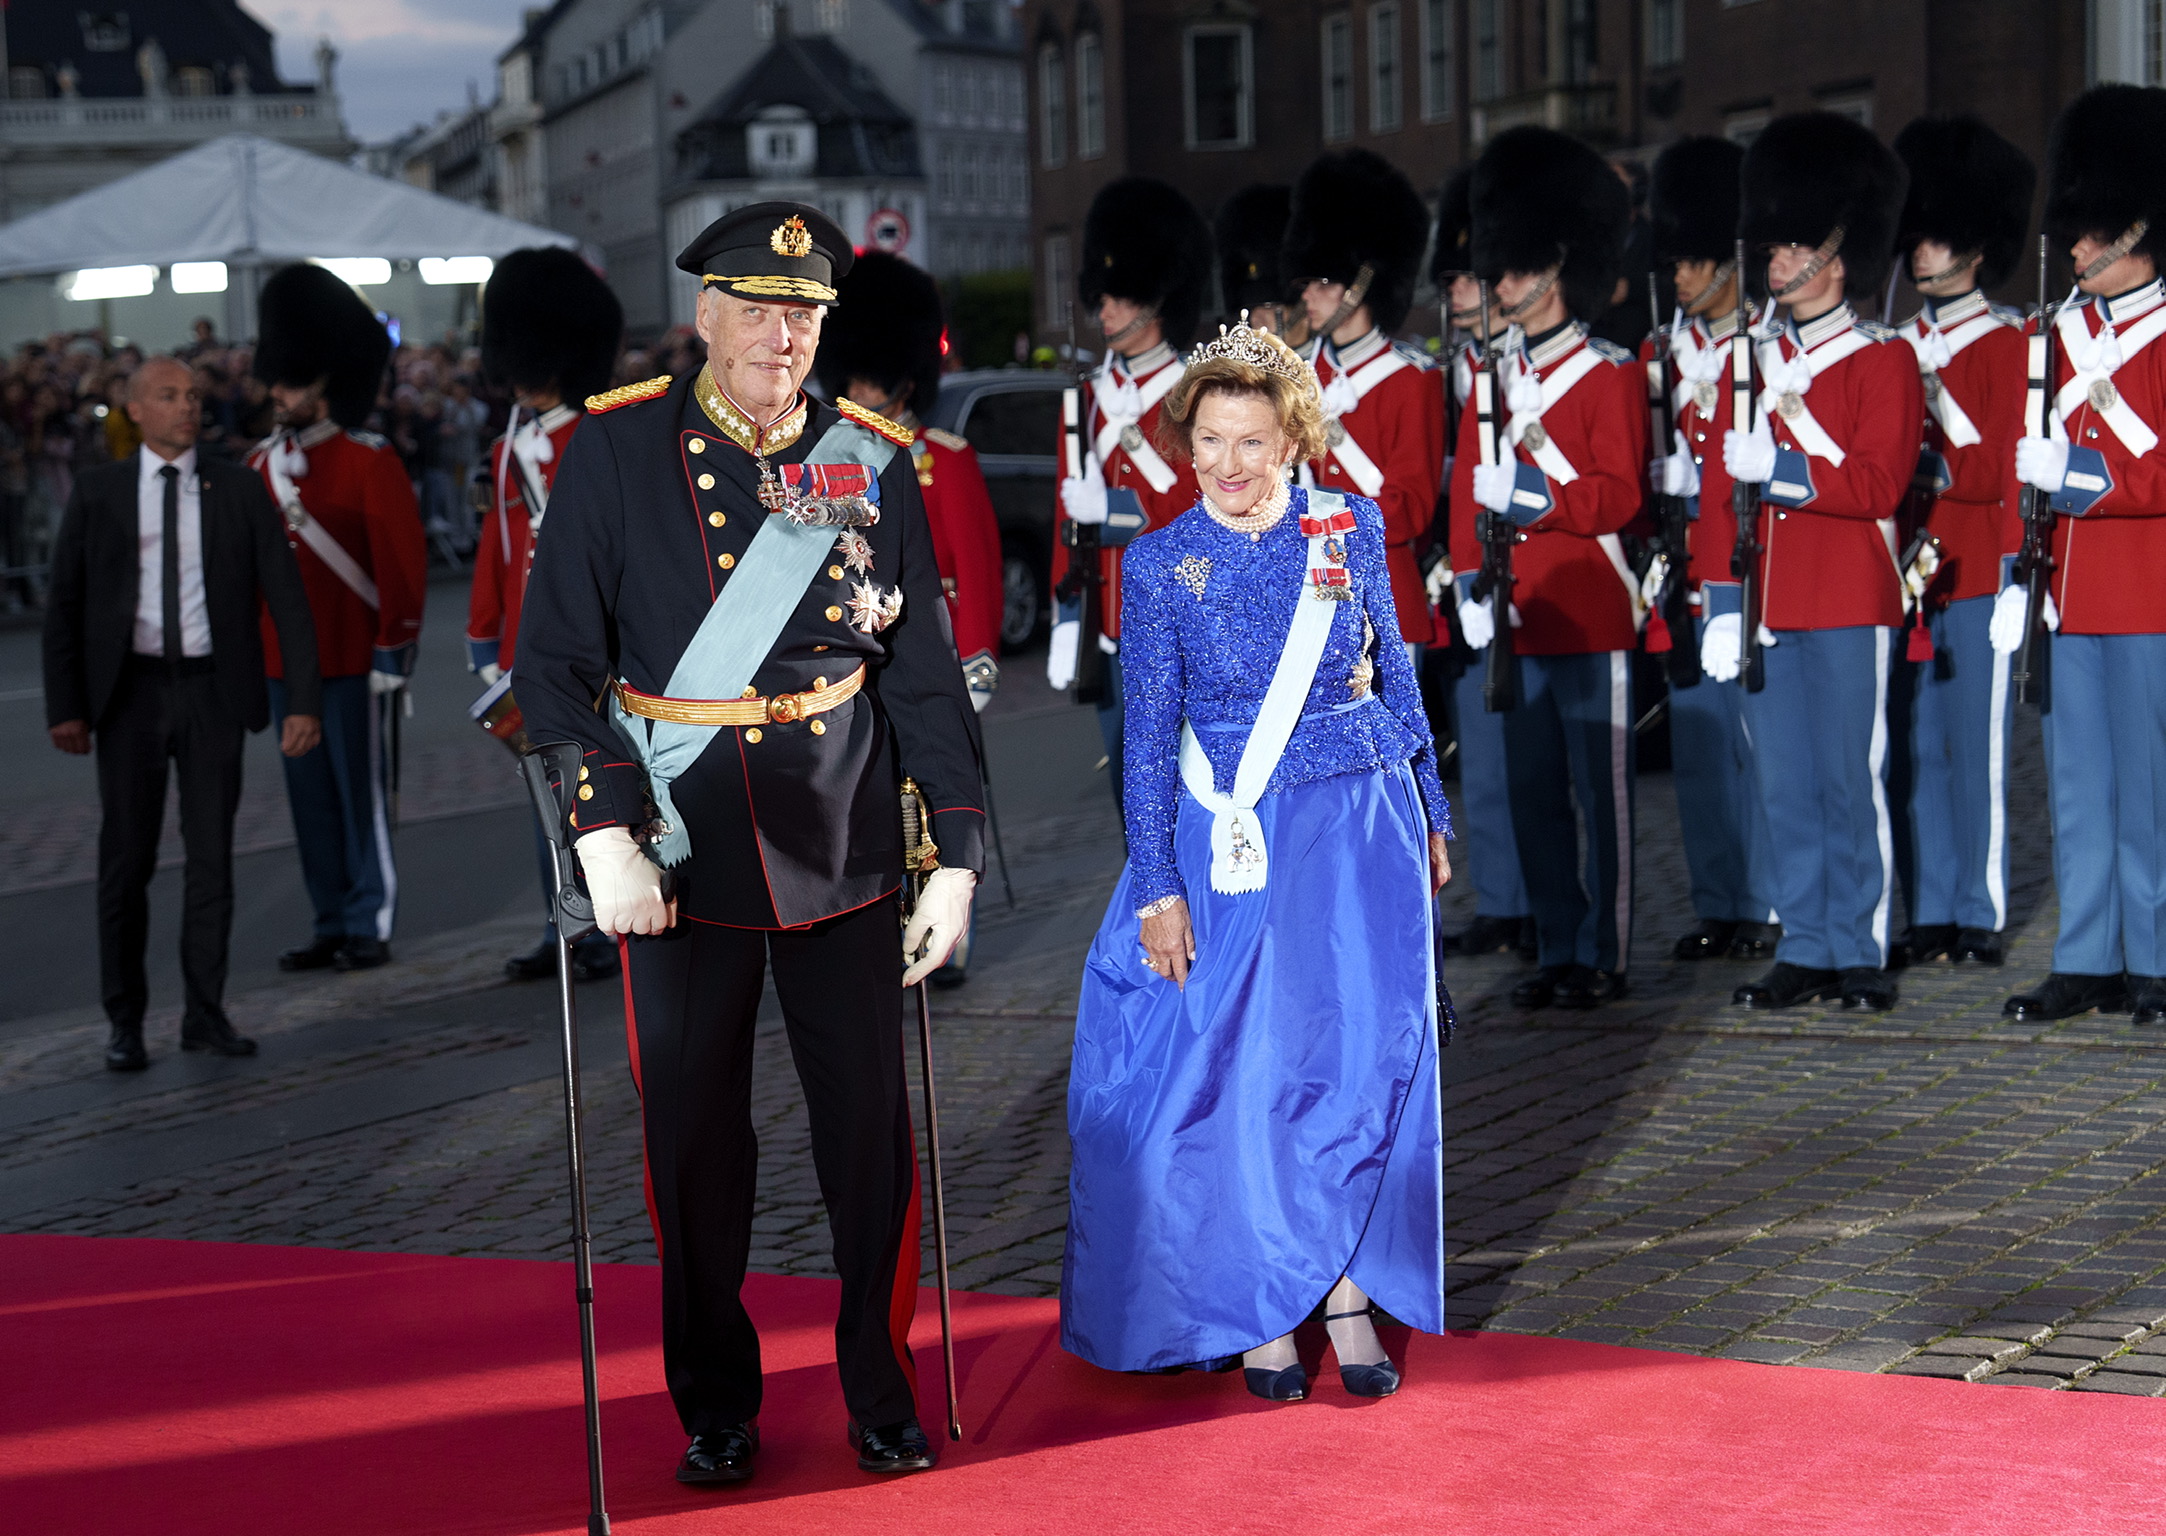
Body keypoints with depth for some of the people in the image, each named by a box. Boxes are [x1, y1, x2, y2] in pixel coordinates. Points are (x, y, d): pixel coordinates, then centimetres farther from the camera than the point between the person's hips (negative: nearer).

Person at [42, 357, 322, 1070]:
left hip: (213, 691, 1)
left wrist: (303, 700, -8)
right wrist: (65, 705, -4)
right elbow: (64, 603, 3)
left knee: (212, 853, 6)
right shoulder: (97, 492, 2)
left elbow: (286, 597, 0)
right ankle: (125, 1022, 14)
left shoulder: (239, 491, 2)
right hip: (131, 692, 0)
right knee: (126, 857, 4)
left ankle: (205, 1013, 17)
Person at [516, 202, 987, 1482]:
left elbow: (925, 671, 4)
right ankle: (717, 1407, 24)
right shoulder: (617, 450, -4)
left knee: (872, 1129, 6)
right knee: (695, 1139, 7)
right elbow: (555, 661, -6)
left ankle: (882, 1387, 25)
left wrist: (955, 855, -1)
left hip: (843, 850, 1)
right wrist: (605, 835, -16)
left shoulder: (872, 462, 2)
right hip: (681, 853, -1)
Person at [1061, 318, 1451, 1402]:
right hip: (1237, 847, -1)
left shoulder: (1353, 531, 1)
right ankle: (1260, 1312, 14)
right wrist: (1157, 886, -7)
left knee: (1366, 1056, 0)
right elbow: (1148, 735, -3)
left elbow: (1396, 677, 11)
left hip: (1365, 831, 2)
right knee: (1246, 1067, 1)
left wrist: (1428, 813, 14)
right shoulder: (1160, 564, -4)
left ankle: (1345, 1283, 14)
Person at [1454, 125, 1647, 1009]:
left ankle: (1602, 958, 7)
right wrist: (1470, 583, 2)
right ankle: (1556, 952, 17)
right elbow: (1468, 488, 11)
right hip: (1518, 617, 6)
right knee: (1532, 789, 9)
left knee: (1600, 788, 1)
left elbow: (1619, 497, -11)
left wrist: (1531, 492, -23)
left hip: (1591, 613, -6)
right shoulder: (1492, 377, 12)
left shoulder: (1610, 375, -6)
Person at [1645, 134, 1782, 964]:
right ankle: (1717, 905, 15)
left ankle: (1769, 905, 5)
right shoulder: (1670, 350, 14)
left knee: (1758, 734, -3)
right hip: (1687, 573, 6)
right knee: (1696, 737, 7)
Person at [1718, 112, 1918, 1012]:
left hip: (1849, 607, -5)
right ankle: (1803, 952, 14)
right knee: (1785, 787, 7)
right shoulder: (1757, 359, 14)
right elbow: (1724, 483, 13)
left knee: (1851, 782, -1)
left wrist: (1779, 465, -18)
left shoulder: (1883, 361, -2)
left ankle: (1859, 953, 7)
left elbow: (1879, 485, -12)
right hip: (1769, 606, 5)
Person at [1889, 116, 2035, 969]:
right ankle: (1931, 914, 13)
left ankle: (1981, 915, 5)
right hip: (1905, 568, 5)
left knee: (1976, 747, -2)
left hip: (1978, 570, -5)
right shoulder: (1902, 344, 13)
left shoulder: (2009, 341, -2)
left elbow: (2001, 467, -9)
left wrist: (1929, 469, -20)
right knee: (1921, 745, 7)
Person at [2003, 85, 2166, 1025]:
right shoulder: (2063, 331, 12)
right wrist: (2019, 577, 9)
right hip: (2072, 596, 6)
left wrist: (2075, 472, -18)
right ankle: (2087, 962, 16)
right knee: (2078, 787, 9)